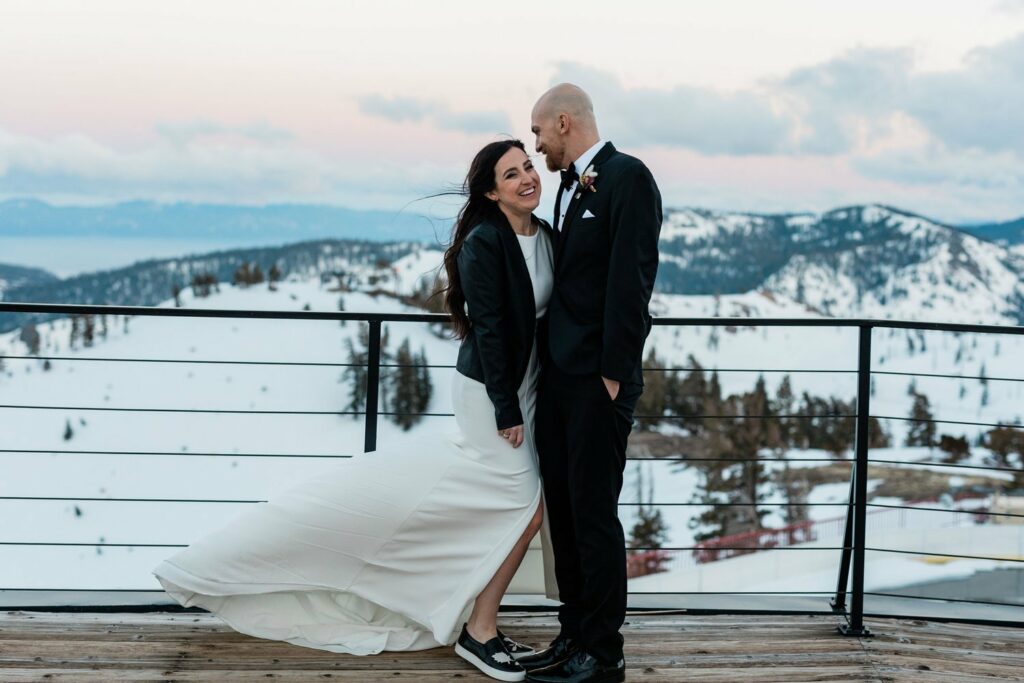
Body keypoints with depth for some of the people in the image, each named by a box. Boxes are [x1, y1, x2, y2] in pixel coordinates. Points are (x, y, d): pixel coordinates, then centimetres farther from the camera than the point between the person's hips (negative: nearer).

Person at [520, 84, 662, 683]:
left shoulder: (627, 177, -10)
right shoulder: (571, 185, 16)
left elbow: (631, 280, -16)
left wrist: (613, 375, -18)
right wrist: (548, 367, 10)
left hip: (599, 382, -9)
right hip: (558, 378, 9)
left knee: (594, 515, -3)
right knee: (564, 512, 11)